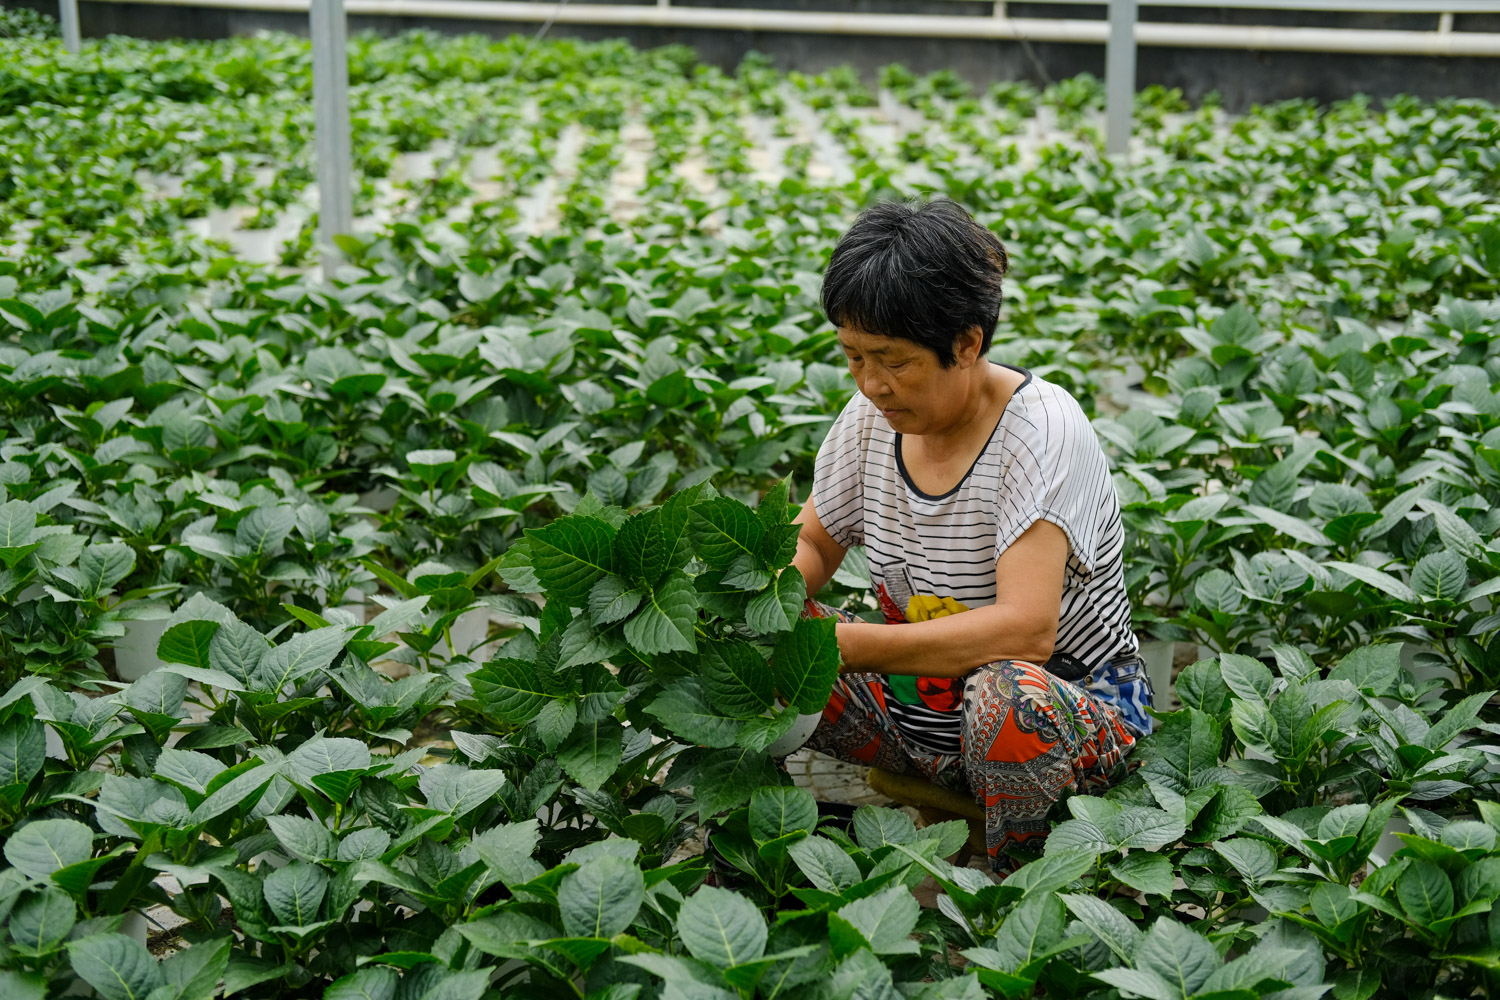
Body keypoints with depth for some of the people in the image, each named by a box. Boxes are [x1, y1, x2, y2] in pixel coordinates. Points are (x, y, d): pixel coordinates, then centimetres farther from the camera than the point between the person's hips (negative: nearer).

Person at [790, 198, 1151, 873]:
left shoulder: (1039, 430, -23)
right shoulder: (873, 416, -4)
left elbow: (1025, 630, -33)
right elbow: (810, 546, 10)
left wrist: (845, 647, -36)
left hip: (1069, 712, -6)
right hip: (915, 709, 6)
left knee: (1007, 691, -40)